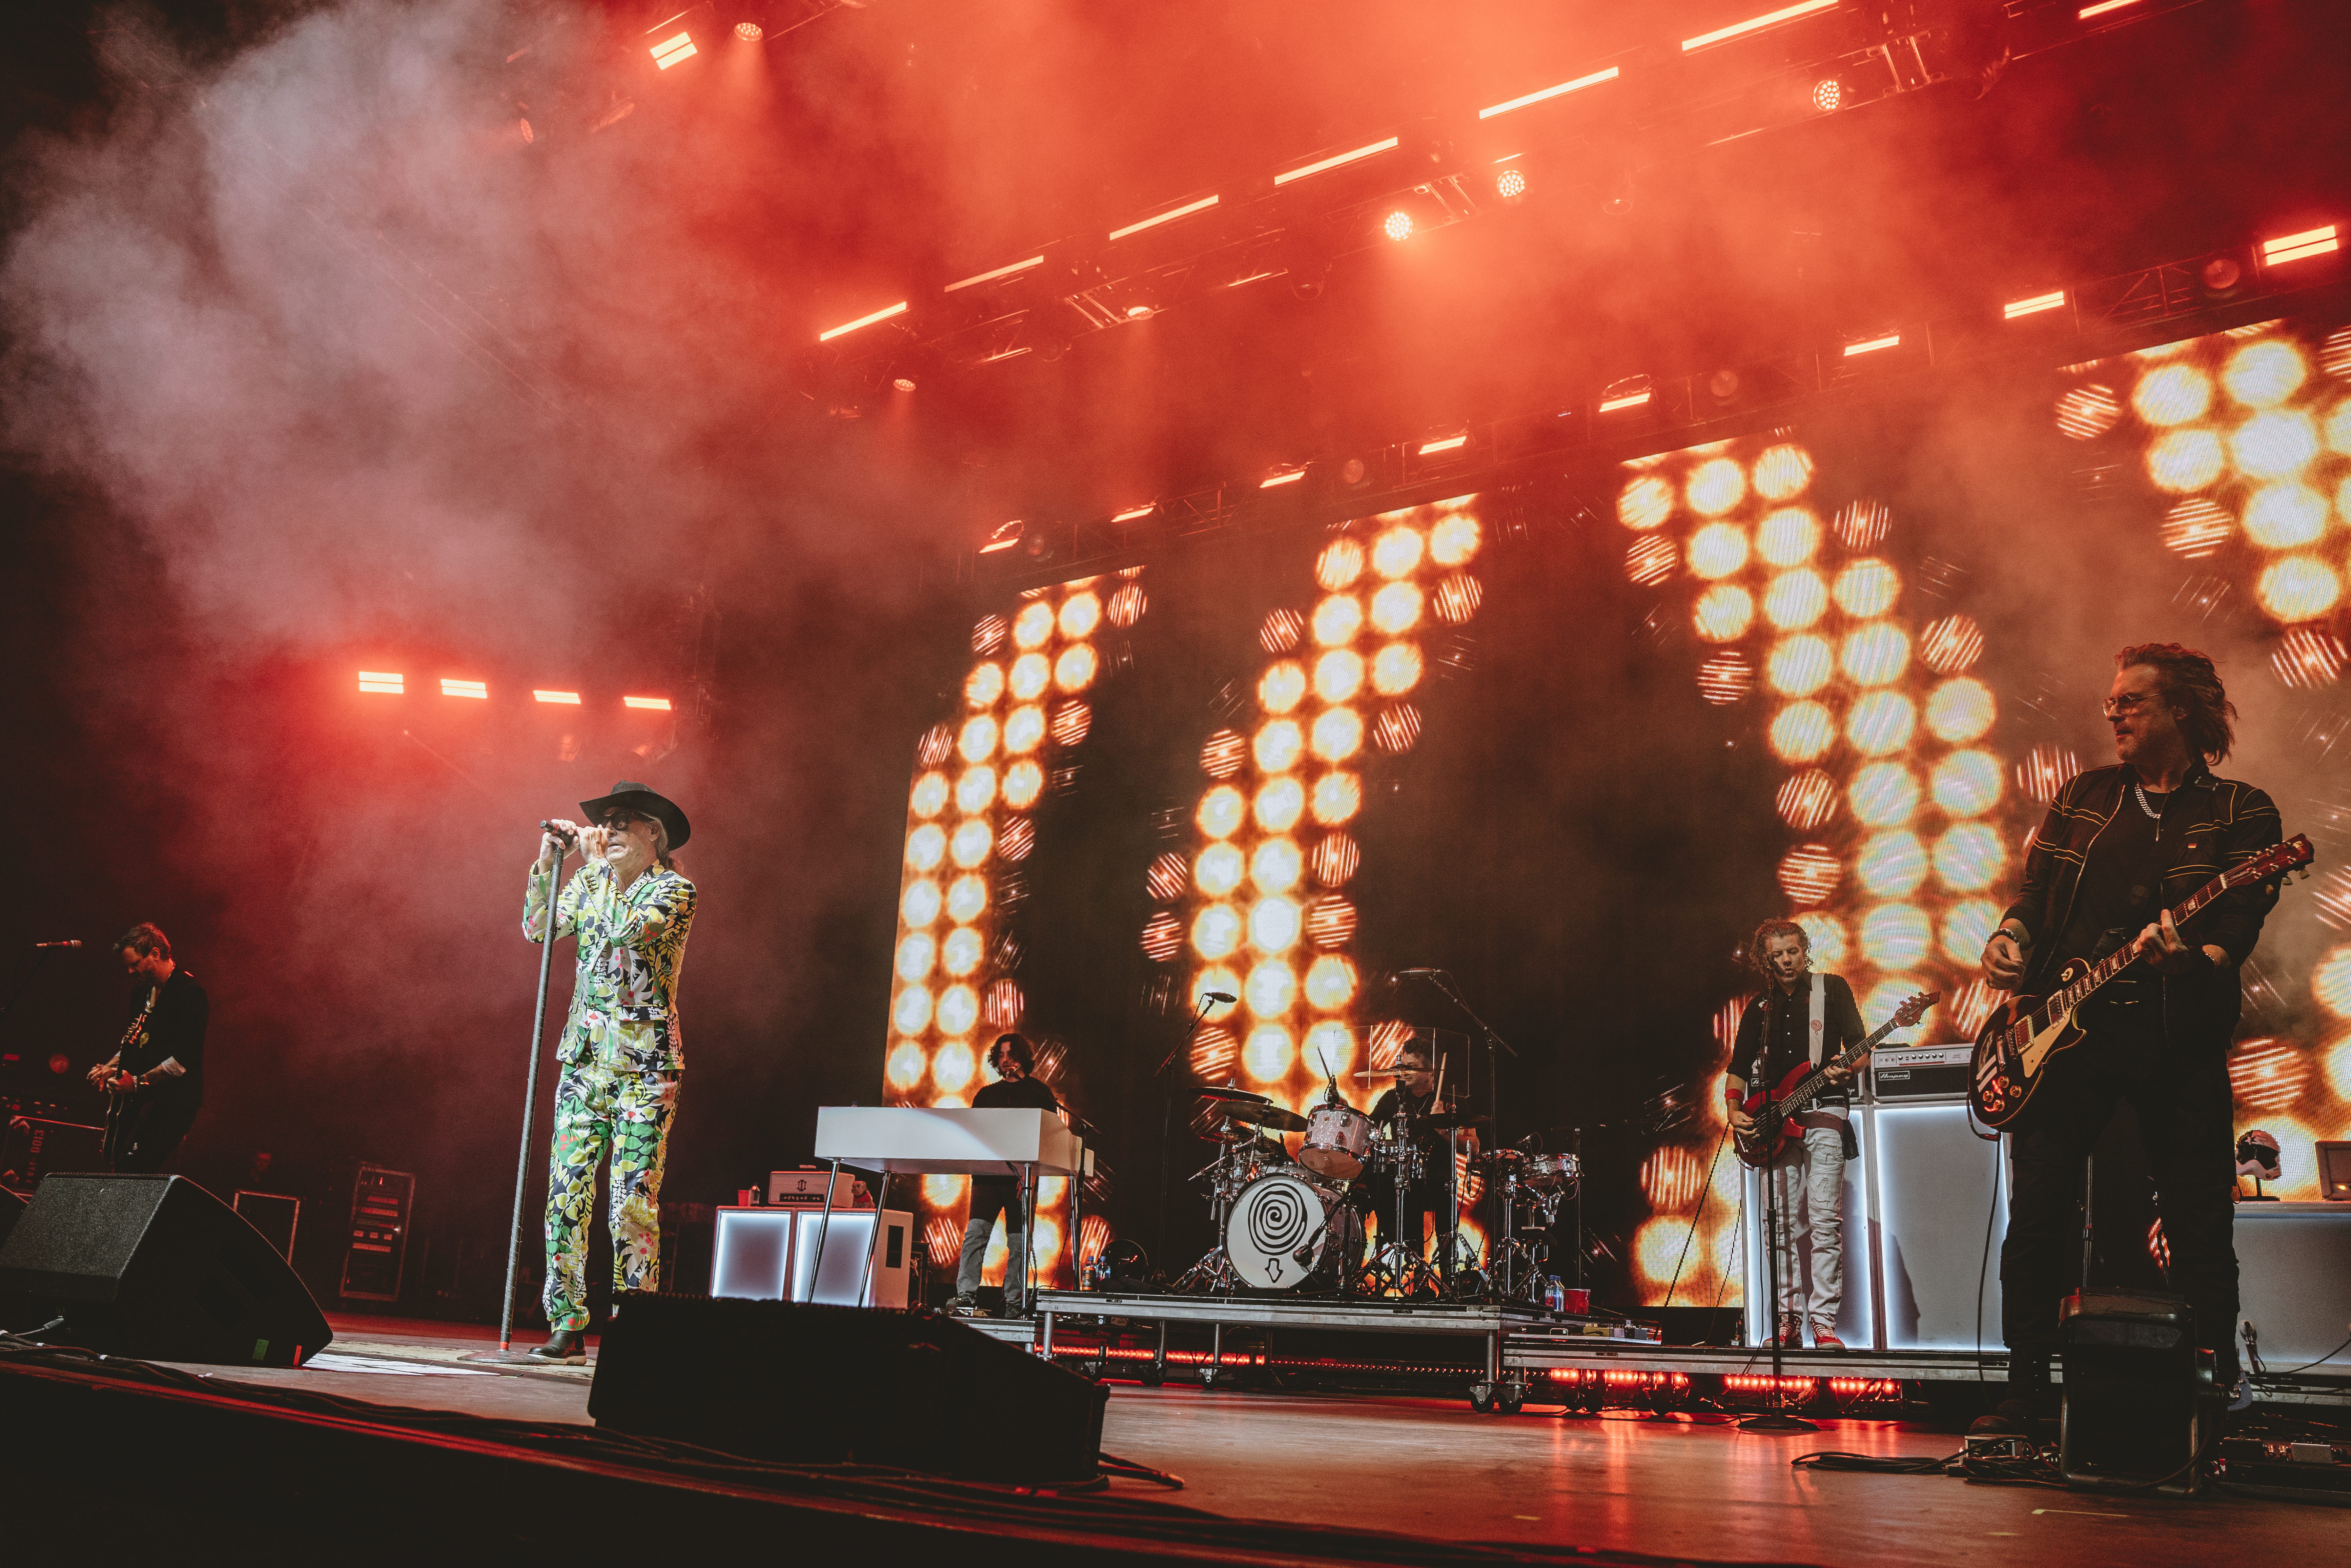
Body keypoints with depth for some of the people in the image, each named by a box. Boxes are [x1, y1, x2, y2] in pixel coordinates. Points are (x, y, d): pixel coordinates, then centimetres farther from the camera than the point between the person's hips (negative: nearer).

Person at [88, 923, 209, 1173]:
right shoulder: (144, 990, 16)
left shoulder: (189, 994, -14)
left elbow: (185, 1059, -20)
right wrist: (112, 1066, 12)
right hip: (136, 1100, 10)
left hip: (169, 1103, -10)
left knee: (131, 1169, -18)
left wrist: (138, 1082, -20)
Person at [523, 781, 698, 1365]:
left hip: (645, 1066, -5)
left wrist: (597, 861, -12)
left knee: (633, 1204, -6)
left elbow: (628, 929, -20)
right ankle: (567, 1327, 8)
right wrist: (547, 864, -4)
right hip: (585, 1059, 5)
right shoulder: (589, 882, 13)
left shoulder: (673, 889, -4)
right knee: (566, 1195, 1)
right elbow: (538, 929, 6)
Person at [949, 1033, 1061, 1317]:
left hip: (1023, 1176, -2)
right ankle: (966, 1295, -15)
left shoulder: (1038, 1091, 10)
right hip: (988, 1173, 2)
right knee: (975, 1232, -11)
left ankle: (1014, 1302, 3)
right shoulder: (987, 1094, 20)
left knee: (1019, 1240, -2)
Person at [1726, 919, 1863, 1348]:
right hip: (1776, 1122, 4)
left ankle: (1824, 1322, -9)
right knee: (1783, 1222, 2)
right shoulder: (1760, 1008, 16)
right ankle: (1789, 1320, 7)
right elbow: (1739, 1069, 19)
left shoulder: (1831, 988, 7)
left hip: (1823, 1111, -4)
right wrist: (1735, 1111, 3)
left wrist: (1849, 1069, -21)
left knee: (1824, 1219, -11)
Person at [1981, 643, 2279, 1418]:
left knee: (2201, 1227, 1)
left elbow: (2242, 918, -7)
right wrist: (2011, 934, -4)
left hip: (2179, 1037, -3)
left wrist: (2190, 946, -27)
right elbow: (2037, 887, 16)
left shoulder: (2241, 812, 6)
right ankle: (2027, 1384, 11)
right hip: (2063, 1024, 3)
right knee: (2038, 1214, 1)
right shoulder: (2082, 795, 18)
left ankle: (2217, 1392, 15)